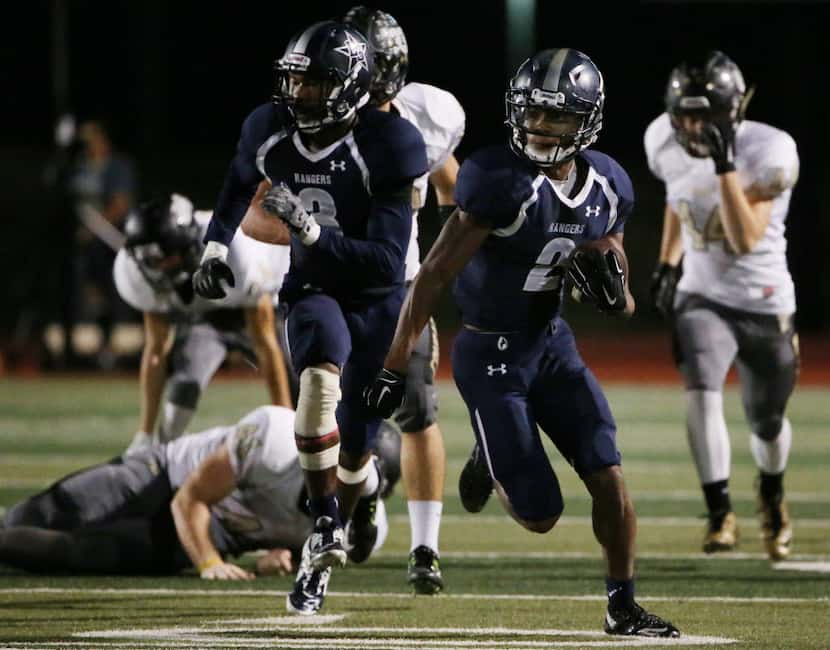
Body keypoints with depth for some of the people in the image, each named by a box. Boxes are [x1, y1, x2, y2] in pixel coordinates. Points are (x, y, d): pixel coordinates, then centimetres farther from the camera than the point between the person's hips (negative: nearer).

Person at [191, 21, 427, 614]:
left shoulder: (385, 147, -24)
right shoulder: (272, 132, -9)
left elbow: (386, 261, -28)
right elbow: (240, 186, 18)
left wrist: (309, 228, -38)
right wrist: (216, 248, 7)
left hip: (378, 300, -2)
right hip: (313, 292, 2)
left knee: (353, 443, 1)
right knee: (323, 374, -33)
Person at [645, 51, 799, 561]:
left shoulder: (768, 153, -22)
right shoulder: (666, 144, -8)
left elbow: (746, 239, -31)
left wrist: (726, 163, -37)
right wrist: (668, 264, 6)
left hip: (766, 304, -2)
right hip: (703, 298, 2)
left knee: (767, 423, 14)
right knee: (701, 394, -25)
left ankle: (773, 497, 46)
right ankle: (720, 513, -16)